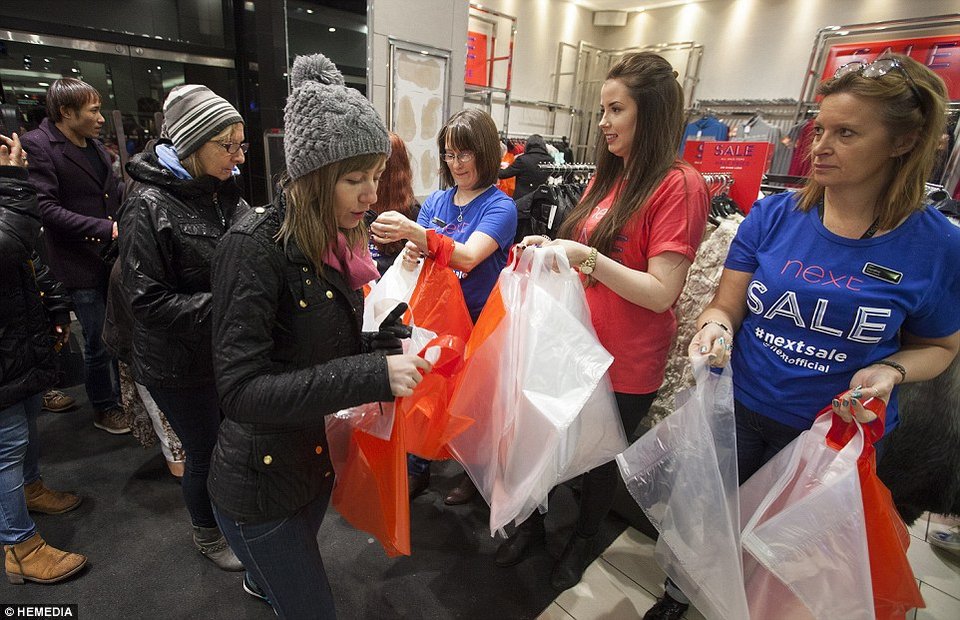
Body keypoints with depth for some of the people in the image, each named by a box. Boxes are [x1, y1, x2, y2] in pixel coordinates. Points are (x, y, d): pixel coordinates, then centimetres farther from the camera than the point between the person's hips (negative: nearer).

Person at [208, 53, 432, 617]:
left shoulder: (337, 241, -3)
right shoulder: (257, 246, -25)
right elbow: (242, 390, -30)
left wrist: (385, 346, -13)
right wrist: (372, 374, -35)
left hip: (319, 458, 8)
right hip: (261, 480, -7)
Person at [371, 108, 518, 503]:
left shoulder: (499, 206, -11)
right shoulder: (435, 201, 5)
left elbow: (469, 256, -27)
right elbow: (414, 256, 2)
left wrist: (414, 232, -39)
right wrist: (412, 252, -22)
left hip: (477, 320, -4)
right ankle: (417, 469, 33)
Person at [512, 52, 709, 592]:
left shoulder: (679, 185, -15)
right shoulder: (610, 177, 7)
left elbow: (660, 293, -21)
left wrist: (587, 256, -26)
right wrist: (552, 248, -2)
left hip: (625, 365, -6)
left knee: (602, 456, 17)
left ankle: (585, 538, 45)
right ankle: (532, 523, 46)